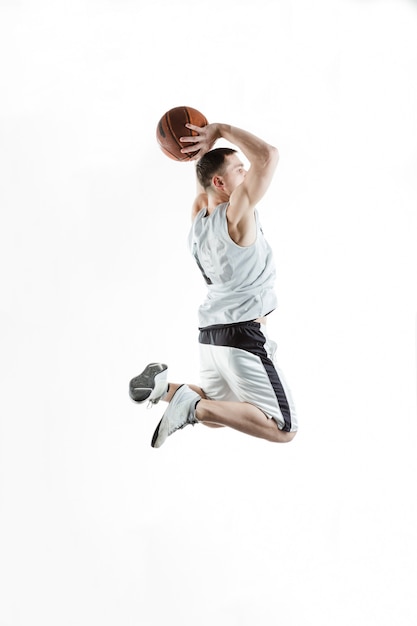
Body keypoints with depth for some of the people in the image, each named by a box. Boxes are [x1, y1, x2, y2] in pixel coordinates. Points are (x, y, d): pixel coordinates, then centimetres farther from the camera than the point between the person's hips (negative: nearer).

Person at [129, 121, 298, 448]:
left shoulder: (199, 218, 8)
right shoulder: (236, 214, -15)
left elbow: (203, 187, 31)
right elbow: (268, 155, -22)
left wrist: (203, 152, 19)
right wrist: (221, 130, -12)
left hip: (211, 332, 9)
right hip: (243, 335, -9)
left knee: (215, 415, 28)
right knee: (284, 429, -9)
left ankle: (166, 387, 5)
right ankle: (193, 405, -17)